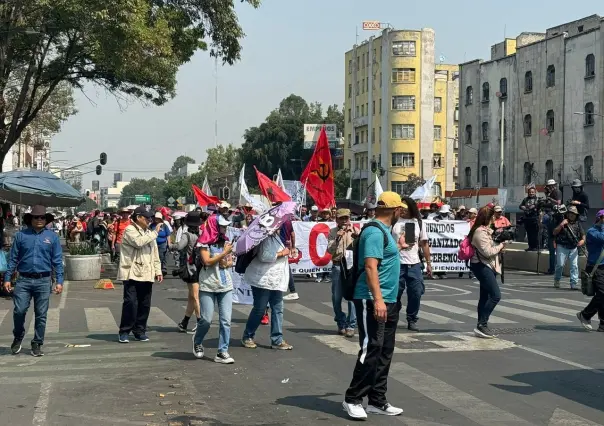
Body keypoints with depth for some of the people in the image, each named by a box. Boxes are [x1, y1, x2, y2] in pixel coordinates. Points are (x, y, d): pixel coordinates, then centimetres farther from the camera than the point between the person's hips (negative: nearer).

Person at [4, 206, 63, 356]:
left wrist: (59, 281, -4)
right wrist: (7, 279, 1)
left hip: (43, 281, 0)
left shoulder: (52, 237, 5)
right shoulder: (21, 235, 6)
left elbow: (57, 261, 3)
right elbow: (13, 259, 7)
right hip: (24, 280, 0)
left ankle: (37, 344, 15)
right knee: (19, 311, -6)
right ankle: (18, 338, 19)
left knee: (41, 315, 4)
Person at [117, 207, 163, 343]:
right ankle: (124, 332, 1)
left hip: (146, 274, 7)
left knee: (145, 304, 6)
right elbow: (138, 242, -24)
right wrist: (155, 232, -16)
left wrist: (158, 271, 13)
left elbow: (155, 253, 21)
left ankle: (139, 331, 17)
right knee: (131, 302, -10)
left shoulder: (149, 233, 21)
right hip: (132, 273, -7)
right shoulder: (130, 230, -3)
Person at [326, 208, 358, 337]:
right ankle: (341, 324, 18)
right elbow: (330, 250, 0)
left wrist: (357, 237, -19)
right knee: (336, 298, 5)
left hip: (352, 265, -2)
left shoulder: (355, 231, 6)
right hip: (337, 266, 2)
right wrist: (337, 238, -14)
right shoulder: (333, 232, 7)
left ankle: (351, 325, 0)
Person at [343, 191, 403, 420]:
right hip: (373, 301, -10)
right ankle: (352, 399, 3)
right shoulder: (375, 232, -15)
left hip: (388, 301, 10)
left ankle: (377, 401, 18)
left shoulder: (384, 230, 16)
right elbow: (370, 266, -24)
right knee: (371, 350, -8)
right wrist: (377, 299, -29)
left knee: (384, 352, 12)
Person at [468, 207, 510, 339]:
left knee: (485, 296, 11)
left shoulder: (485, 230, 14)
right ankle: (482, 324, -15)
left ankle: (481, 326, 15)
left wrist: (499, 242, 5)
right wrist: (501, 245, -10)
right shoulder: (480, 232, -18)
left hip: (486, 267, 11)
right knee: (496, 295, -16)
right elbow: (488, 252, -22)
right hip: (482, 266, -11)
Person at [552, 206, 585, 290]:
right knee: (560, 264, -6)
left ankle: (574, 283, -4)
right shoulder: (563, 222, 7)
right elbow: (554, 232, 1)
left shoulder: (578, 224, 15)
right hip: (562, 247, -2)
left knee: (574, 265, -7)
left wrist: (582, 241, -6)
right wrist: (561, 225, -11)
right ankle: (556, 280, 15)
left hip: (574, 248, 2)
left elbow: (583, 235, 15)